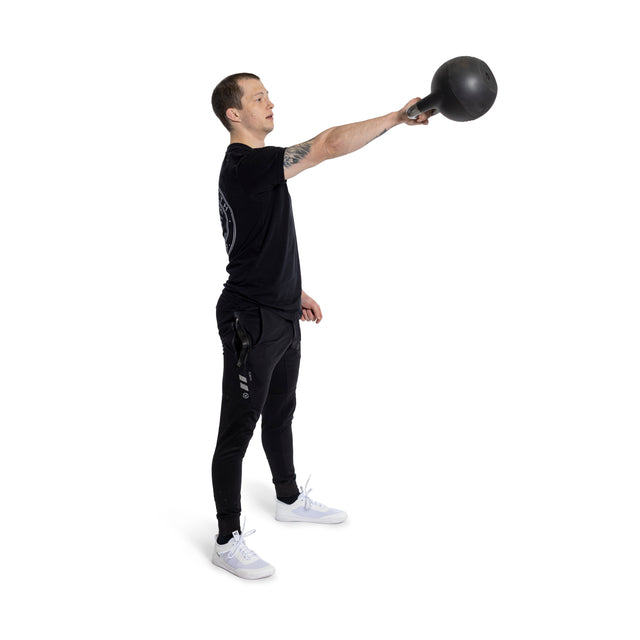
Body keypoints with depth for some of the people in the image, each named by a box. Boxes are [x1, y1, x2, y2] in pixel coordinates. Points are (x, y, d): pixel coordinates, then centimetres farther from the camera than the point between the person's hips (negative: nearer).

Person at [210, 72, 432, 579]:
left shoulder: (258, 166, 14)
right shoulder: (245, 165, -20)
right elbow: (329, 145, -27)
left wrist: (294, 291, 23)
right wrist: (399, 118, -23)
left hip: (280, 314, 11)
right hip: (251, 321, -11)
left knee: (280, 413, 24)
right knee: (238, 430, -1)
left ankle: (290, 499, 43)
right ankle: (228, 540, 11)